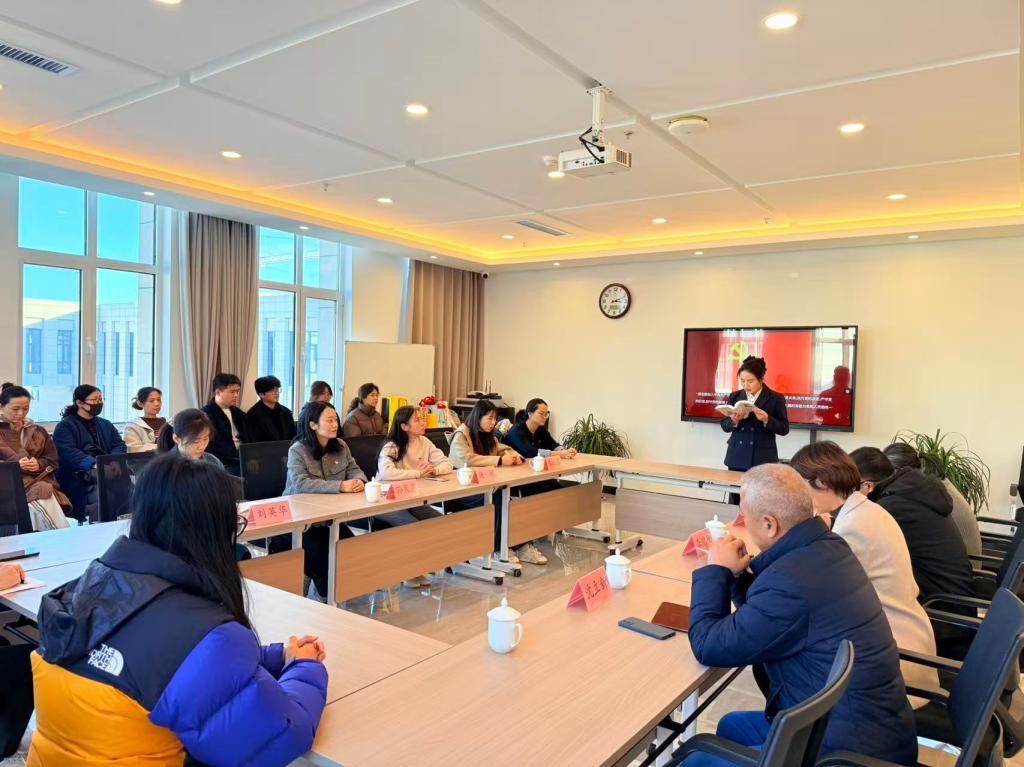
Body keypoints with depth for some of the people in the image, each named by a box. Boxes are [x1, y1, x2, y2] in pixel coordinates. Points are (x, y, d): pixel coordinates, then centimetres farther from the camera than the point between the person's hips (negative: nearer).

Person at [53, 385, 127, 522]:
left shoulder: (105, 424, 26)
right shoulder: (65, 426, 8)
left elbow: (120, 445, 15)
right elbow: (68, 453, -8)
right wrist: (95, 464, -22)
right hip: (79, 475, -4)